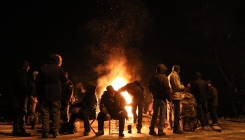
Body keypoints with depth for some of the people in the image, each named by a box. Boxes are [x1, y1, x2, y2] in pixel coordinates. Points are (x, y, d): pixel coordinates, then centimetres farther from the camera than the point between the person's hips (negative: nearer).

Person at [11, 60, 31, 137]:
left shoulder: (16, 73, 20)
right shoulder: (22, 73, -8)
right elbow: (23, 85, -17)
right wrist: (26, 93, -15)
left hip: (16, 95, 9)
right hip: (21, 95, -9)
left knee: (17, 113, 10)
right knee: (22, 113, -9)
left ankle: (16, 130, 13)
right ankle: (22, 130, -10)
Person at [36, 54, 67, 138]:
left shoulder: (42, 69, 4)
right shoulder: (59, 69, -2)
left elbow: (38, 82, 4)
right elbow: (64, 80, 6)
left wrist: (38, 95, 8)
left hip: (44, 94, 2)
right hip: (55, 95, -1)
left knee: (45, 114, 5)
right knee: (55, 114, 4)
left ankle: (45, 132, 1)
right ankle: (55, 132, 0)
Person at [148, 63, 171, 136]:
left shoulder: (153, 77, 7)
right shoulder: (164, 77, -11)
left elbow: (150, 88, 14)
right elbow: (167, 89, -14)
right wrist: (169, 98, -7)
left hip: (155, 98, 6)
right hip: (162, 98, -5)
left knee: (154, 114, 14)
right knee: (162, 114, -2)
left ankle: (152, 130, 14)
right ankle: (160, 131, -6)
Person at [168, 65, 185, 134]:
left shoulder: (170, 75, 18)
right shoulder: (175, 76, -12)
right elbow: (178, 87, -17)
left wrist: (180, 86, 16)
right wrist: (183, 86, 1)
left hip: (172, 96, 10)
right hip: (176, 96, -10)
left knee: (176, 112, 16)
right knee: (177, 113, -7)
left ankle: (176, 128, 21)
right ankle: (176, 128, -5)